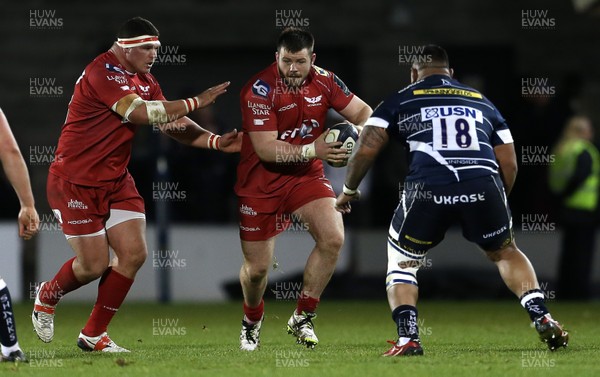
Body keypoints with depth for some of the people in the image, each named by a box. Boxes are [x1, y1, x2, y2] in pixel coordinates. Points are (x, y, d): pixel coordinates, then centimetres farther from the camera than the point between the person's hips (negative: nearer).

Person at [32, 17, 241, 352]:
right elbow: (140, 112, -31)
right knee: (94, 265, -6)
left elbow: (172, 124, 6)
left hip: (116, 181, 8)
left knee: (134, 253, -5)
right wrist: (196, 102, -25)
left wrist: (216, 142, -9)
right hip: (75, 182, -8)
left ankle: (94, 334, 9)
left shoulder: (145, 81, 8)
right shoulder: (103, 72, -20)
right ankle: (47, 297, 27)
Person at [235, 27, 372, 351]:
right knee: (257, 268, 2)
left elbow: (362, 112, -1)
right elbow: (265, 149, -25)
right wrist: (313, 150, -34)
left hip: (306, 177, 3)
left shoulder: (323, 81, -7)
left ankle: (302, 318, -3)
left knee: (333, 238, -20)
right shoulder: (260, 89, -21)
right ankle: (252, 321, 36)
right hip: (261, 182, -3)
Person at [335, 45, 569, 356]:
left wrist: (348, 191, 27)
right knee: (504, 251, 29)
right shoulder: (481, 102, 30)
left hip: (428, 189, -2)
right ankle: (542, 318, 14)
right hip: (483, 185, 2)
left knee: (402, 261, 21)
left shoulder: (401, 100, 21)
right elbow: (509, 164, 26)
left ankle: (407, 338, 4)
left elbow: (366, 150, 12)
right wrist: (496, 205, 41)